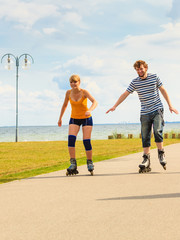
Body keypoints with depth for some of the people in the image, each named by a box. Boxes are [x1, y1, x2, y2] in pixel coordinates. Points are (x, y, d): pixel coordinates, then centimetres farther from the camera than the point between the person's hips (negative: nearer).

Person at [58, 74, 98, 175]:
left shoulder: (84, 92, -18)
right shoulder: (68, 93, -6)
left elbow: (95, 102, -33)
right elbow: (65, 105, 11)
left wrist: (90, 110, -52)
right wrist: (60, 118, 14)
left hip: (86, 119, -2)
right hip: (74, 119, 2)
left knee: (87, 141, -11)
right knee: (71, 139, -20)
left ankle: (90, 163, 11)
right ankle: (73, 164, -20)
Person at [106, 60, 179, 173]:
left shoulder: (154, 77, 1)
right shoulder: (135, 82, 4)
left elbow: (163, 91, 8)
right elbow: (125, 94, 9)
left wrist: (170, 105, 5)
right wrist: (115, 106, 4)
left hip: (157, 110, -2)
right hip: (145, 113, 2)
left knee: (157, 131, -20)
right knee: (145, 137, -1)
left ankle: (161, 154, -4)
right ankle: (146, 161, 2)